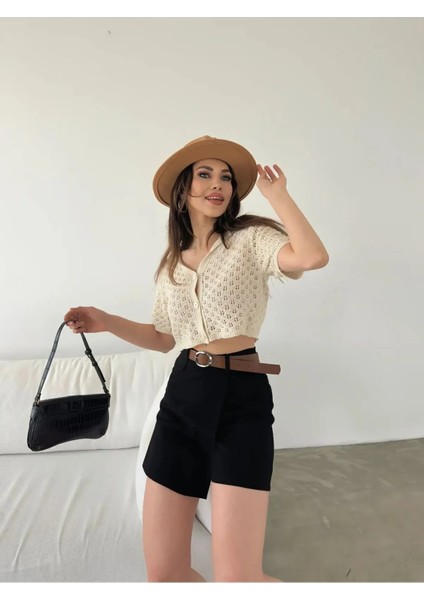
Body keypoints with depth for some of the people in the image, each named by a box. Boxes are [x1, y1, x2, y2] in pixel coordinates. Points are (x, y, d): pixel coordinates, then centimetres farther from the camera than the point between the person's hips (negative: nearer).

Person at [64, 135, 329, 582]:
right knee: (163, 571, 9)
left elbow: (313, 256, -22)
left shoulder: (251, 238, -1)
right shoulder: (172, 262, 14)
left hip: (240, 398, -4)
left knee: (236, 577, -6)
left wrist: (276, 193, -10)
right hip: (182, 396, 5)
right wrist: (106, 322, 7)